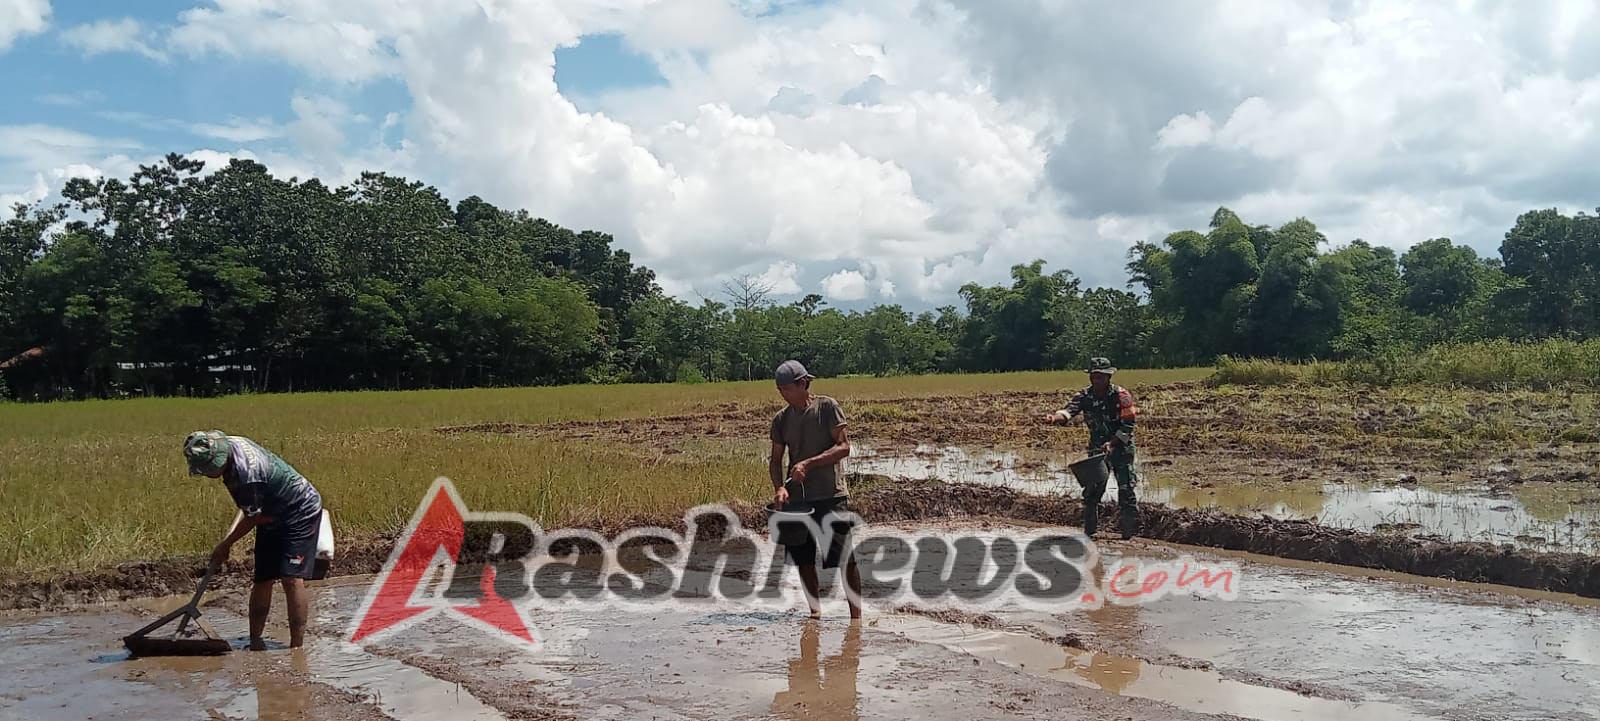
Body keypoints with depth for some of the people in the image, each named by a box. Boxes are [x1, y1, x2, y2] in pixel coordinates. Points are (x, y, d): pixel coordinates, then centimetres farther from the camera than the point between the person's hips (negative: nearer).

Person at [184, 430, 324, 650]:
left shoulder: (248, 474, -35)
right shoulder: (229, 444, -9)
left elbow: (253, 518, -18)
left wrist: (225, 545, -4)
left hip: (301, 513, -9)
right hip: (274, 515, 9)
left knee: (291, 578, -17)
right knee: (262, 580, 7)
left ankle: (297, 646, -15)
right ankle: (255, 643, 16)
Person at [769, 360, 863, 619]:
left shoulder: (827, 407, -5)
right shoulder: (781, 419, 8)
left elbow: (844, 447, -10)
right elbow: (776, 460, 9)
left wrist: (808, 464, -20)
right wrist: (779, 487, -10)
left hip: (831, 494, -5)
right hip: (797, 498, 5)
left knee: (846, 559, -5)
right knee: (804, 559, 9)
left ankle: (856, 616, 2)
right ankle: (815, 611, 24)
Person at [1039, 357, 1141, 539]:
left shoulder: (1121, 395, -14)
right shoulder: (1084, 396, -4)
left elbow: (1128, 425, -13)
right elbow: (1069, 410, -22)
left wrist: (1111, 443, -23)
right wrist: (1055, 417, -44)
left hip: (1121, 447, -4)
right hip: (1097, 448, 4)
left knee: (1126, 491, -5)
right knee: (1091, 491, 4)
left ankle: (1129, 533, 4)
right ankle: (1088, 532, 15)